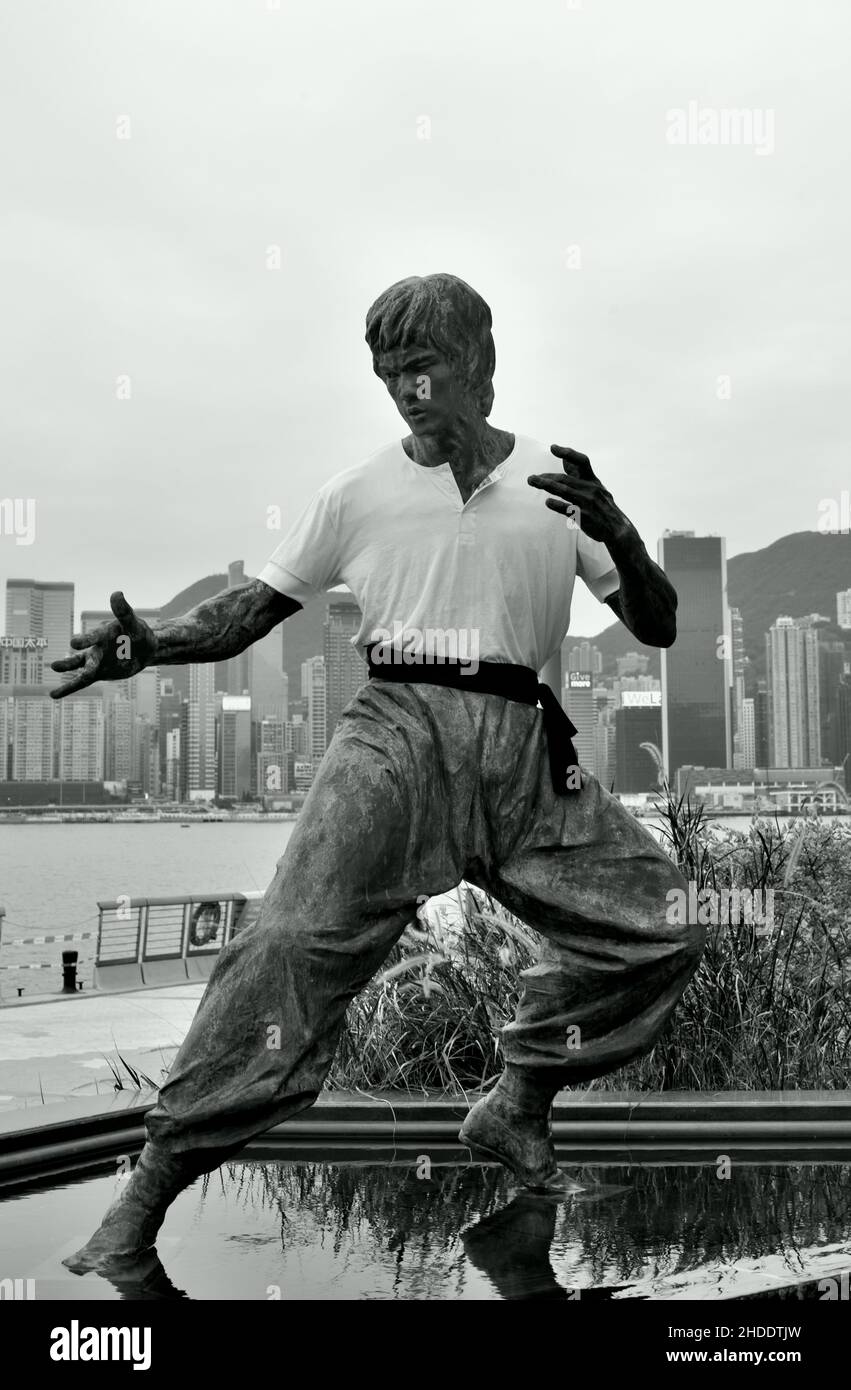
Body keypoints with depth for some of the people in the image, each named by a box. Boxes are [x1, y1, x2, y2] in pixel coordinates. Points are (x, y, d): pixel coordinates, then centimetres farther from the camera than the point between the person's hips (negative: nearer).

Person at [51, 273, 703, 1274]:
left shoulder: (559, 480, 10)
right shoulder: (358, 493, 8)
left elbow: (658, 628, 8)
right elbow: (252, 609, 10)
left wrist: (616, 532, -11)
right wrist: (149, 642, -9)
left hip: (524, 744, 3)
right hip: (396, 731, -2)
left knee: (657, 931, -2)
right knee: (295, 945, -20)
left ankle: (516, 1107, 18)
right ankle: (149, 1189, -10)